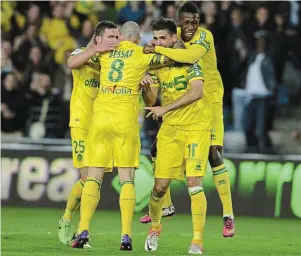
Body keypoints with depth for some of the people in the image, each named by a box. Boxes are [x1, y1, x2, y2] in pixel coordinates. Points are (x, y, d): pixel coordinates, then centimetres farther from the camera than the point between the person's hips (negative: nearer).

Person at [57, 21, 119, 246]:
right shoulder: (83, 54, -2)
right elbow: (71, 63, -24)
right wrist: (95, 50, -36)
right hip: (82, 124, -5)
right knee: (88, 178, -12)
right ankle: (66, 220, 9)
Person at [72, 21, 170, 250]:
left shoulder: (106, 52, 12)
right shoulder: (142, 54, 4)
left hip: (100, 116, 2)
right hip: (126, 119, -2)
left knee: (93, 177, 4)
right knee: (127, 179, 3)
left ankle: (84, 229, -10)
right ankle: (126, 235, -5)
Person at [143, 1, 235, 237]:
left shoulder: (204, 36, -23)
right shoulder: (175, 36, -4)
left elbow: (190, 56, -43)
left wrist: (157, 49, -40)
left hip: (208, 100, -6)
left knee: (214, 154, -15)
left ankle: (228, 215, -8)